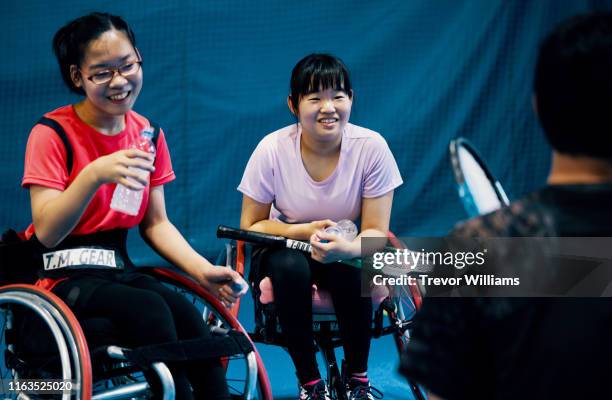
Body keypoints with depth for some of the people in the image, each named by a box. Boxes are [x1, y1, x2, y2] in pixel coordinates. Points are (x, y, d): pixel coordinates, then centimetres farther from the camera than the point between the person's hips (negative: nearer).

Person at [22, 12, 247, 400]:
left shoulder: (147, 134, 6)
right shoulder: (52, 135, -10)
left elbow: (155, 223, 10)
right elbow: (47, 233, -20)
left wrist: (203, 270, -5)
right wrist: (93, 175, -35)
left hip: (118, 268, 5)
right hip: (62, 276, -5)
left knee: (190, 320, -25)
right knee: (151, 311, -32)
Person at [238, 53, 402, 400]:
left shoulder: (371, 147, -19)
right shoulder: (273, 150, -19)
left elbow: (376, 231, -14)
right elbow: (251, 226, -8)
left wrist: (347, 248, -38)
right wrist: (305, 231, -25)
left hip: (345, 249, 0)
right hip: (286, 247, 0)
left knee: (351, 271, -34)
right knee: (291, 268, -34)